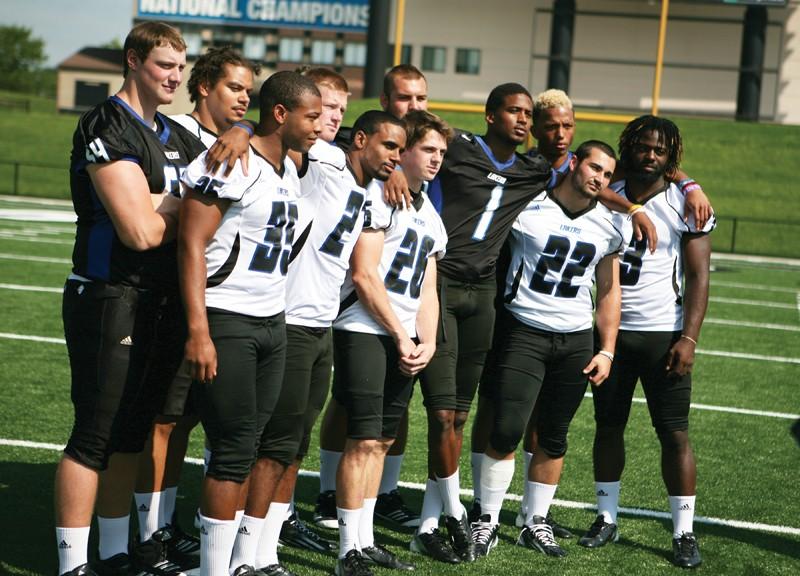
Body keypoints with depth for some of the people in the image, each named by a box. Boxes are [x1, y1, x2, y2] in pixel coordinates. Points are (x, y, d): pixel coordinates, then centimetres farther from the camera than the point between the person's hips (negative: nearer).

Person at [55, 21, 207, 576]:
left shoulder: (176, 137, 14)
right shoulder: (108, 128, -14)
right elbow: (141, 231, -22)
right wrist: (188, 204, -4)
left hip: (154, 302, 9)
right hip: (108, 300, -9)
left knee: (132, 433, 15)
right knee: (95, 437, -4)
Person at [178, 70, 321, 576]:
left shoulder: (289, 171, 14)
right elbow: (192, 245, -16)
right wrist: (198, 331, -21)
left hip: (273, 321, 8)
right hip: (226, 322, -8)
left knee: (266, 443, 7)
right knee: (235, 448, -8)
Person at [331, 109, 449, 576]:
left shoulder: (431, 217, 19)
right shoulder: (379, 197, -7)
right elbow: (364, 277, -13)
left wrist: (427, 343, 1)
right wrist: (401, 337, -8)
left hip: (406, 340, 8)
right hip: (366, 331, -8)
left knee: (382, 440, 11)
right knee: (364, 440, -9)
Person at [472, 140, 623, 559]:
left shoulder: (607, 226, 7)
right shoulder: (528, 207, -7)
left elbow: (608, 291, 13)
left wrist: (606, 351, 8)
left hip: (577, 340, 4)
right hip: (524, 332, -4)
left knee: (554, 437, 8)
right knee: (506, 430, -10)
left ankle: (535, 523, 21)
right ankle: (488, 519, 6)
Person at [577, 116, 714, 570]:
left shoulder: (685, 204, -3)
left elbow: (698, 277, -5)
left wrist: (689, 338, -13)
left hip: (664, 334, -3)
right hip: (611, 331, 3)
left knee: (675, 433, -3)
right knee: (608, 425, 9)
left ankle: (685, 532, 5)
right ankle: (607, 519, 21)